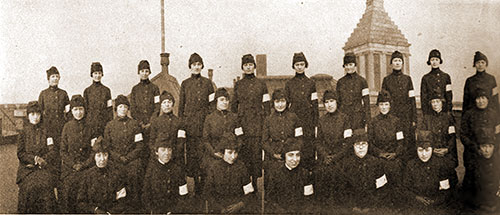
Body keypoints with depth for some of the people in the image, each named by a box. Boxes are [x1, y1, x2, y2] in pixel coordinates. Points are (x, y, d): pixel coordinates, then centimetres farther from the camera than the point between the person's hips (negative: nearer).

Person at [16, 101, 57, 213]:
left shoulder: (45, 132, 13)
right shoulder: (23, 133, 12)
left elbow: (53, 151, 6)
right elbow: (20, 153, 5)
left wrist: (42, 160, -10)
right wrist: (34, 159, -10)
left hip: (44, 167, 0)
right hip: (27, 167, 0)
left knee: (45, 184, -27)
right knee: (30, 185, -26)